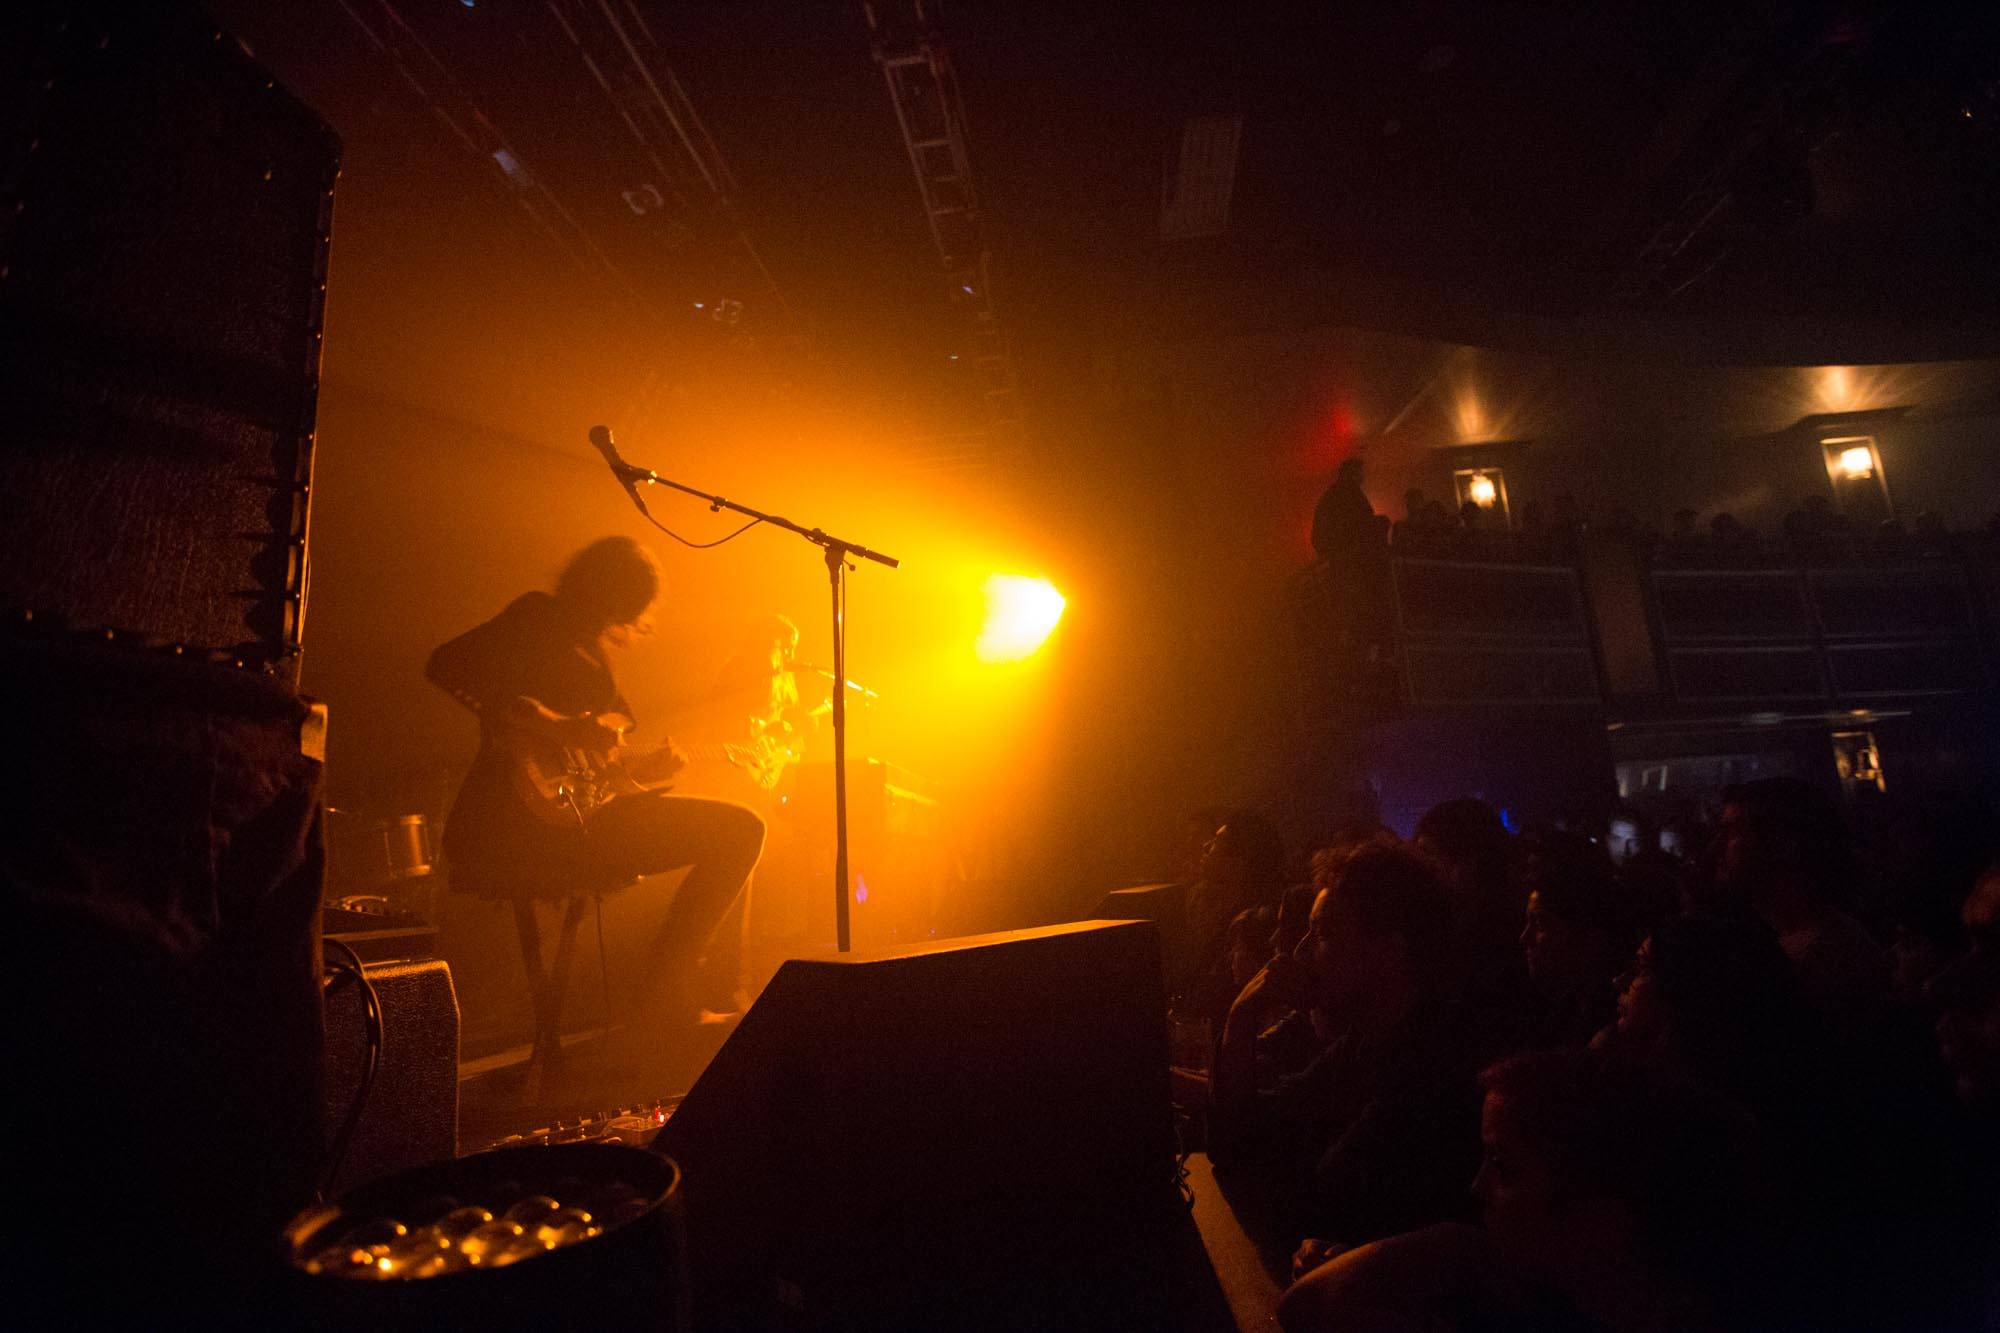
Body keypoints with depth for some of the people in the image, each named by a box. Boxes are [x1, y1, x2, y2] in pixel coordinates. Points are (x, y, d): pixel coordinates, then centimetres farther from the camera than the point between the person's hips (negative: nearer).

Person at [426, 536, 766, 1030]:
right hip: (527, 822, -9)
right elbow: (446, 666, -18)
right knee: (738, 829, -14)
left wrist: (641, 768, 16)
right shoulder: (538, 619, 1)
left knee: (739, 830, 16)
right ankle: (666, 988, -5)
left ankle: (671, 989, 16)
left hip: (577, 816, 9)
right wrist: (559, 727, -23)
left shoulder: (591, 651, 24)